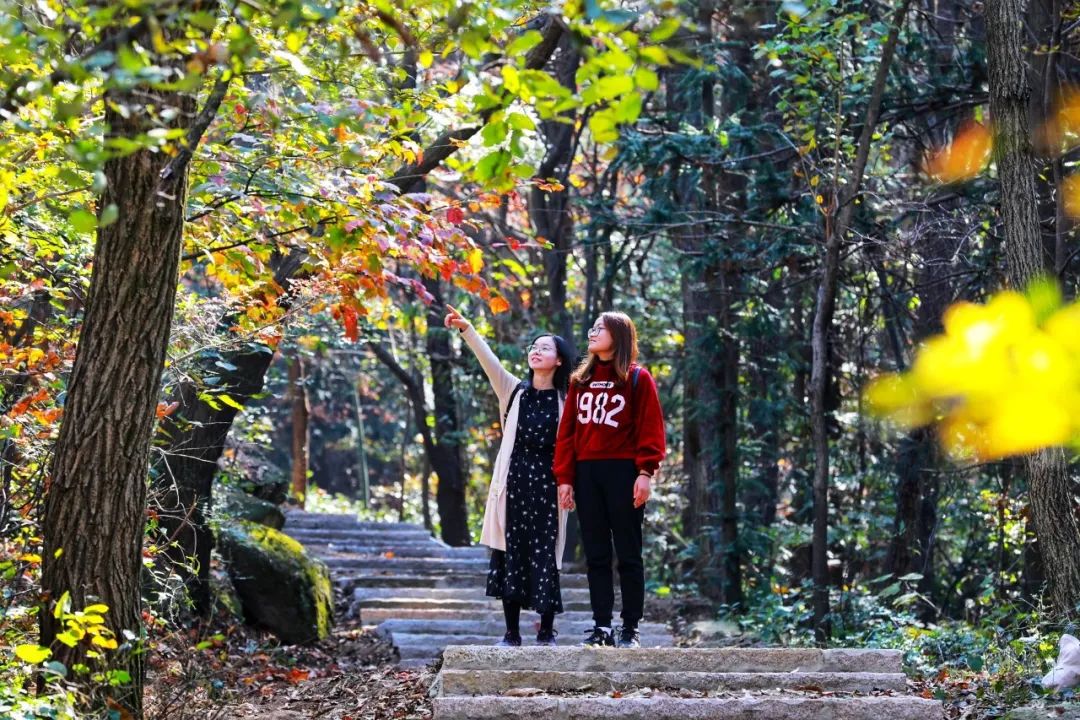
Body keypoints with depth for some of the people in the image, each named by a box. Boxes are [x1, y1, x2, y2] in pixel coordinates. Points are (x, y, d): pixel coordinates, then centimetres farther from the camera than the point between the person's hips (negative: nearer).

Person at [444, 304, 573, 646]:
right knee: (510, 556, 1)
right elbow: (488, 360, -5)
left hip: (547, 486, -2)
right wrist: (466, 329, -18)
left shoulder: (565, 401, 5)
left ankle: (546, 633, 7)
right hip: (513, 483, 2)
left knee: (544, 556, -3)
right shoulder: (514, 391, 9)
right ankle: (512, 633, 8)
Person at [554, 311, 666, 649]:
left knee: (628, 555, 0)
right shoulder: (581, 380, 14)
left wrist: (645, 472, -14)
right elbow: (567, 430, 11)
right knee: (596, 555, 5)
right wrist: (564, 477, 4)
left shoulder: (638, 379, 1)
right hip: (586, 473, 5)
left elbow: (650, 430, -5)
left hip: (623, 472, -5)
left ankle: (630, 629, 4)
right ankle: (602, 627, 8)